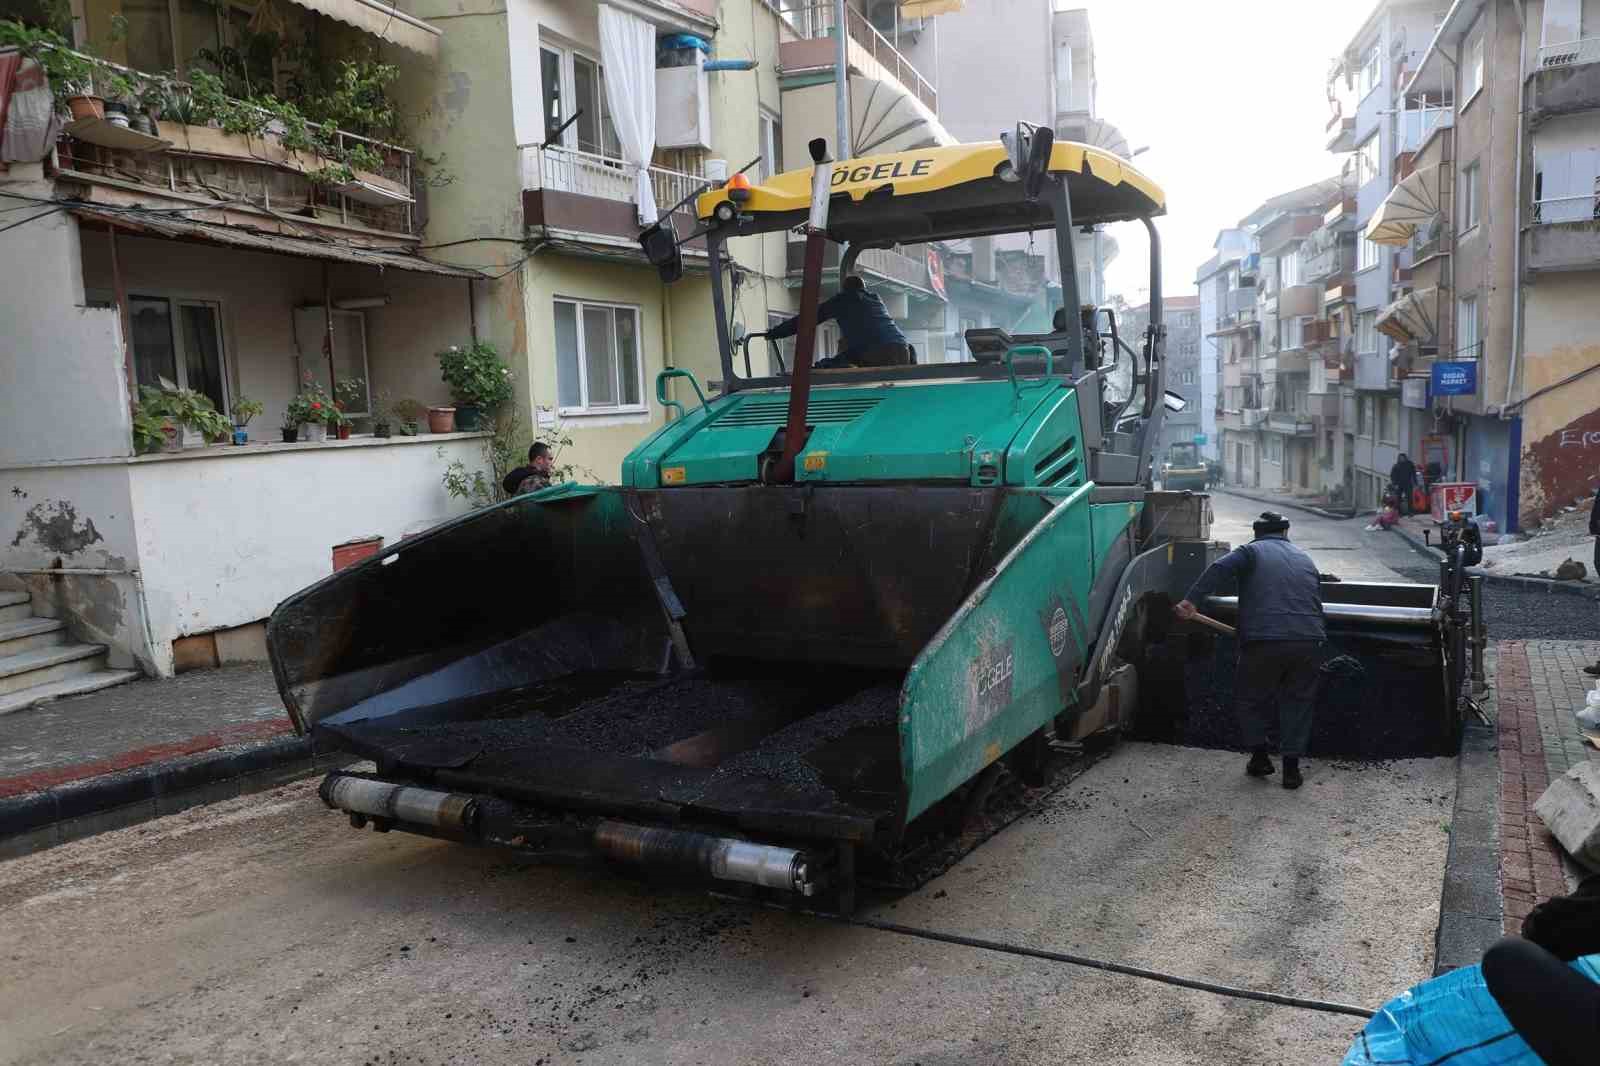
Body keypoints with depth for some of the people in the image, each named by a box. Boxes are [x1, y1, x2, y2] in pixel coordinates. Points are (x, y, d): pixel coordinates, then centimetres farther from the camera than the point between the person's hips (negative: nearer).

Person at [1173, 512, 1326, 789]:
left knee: (1252, 698, 17)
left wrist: (1191, 601, -18)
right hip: (1309, 640, 4)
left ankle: (1259, 757, 19)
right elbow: (1316, 602, 26)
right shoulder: (1305, 558, 24)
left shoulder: (1252, 551, 7)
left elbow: (1219, 569, -13)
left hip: (1263, 641, -4)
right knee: (1298, 703, 16)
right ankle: (1291, 767, 14)